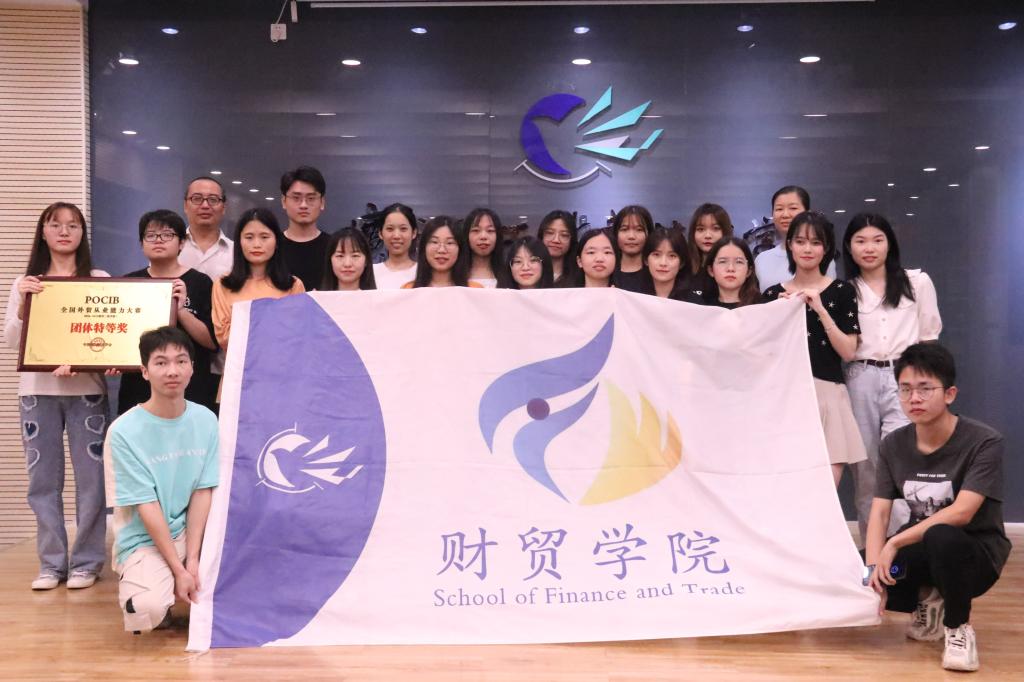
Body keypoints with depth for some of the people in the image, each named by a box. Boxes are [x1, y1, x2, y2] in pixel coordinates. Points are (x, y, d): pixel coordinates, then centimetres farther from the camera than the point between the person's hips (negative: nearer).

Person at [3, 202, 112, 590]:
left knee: (91, 478, 0)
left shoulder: (100, 281, 3)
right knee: (43, 479, 6)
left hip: (87, 390, -2)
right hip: (37, 392, 2)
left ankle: (86, 561, 12)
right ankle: (51, 563, 16)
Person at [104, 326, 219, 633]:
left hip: (193, 530, 5)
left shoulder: (206, 420, -5)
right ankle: (137, 582, 8)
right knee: (147, 610, -31)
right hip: (145, 540, -5)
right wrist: (178, 569, -17)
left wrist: (192, 559, -14)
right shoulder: (124, 431, -17)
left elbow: (202, 492, -5)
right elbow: (147, 507, -16)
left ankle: (203, 598, 10)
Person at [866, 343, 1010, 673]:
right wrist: (875, 567, -24)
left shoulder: (984, 442, -17)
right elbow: (879, 512, -8)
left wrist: (895, 542, -28)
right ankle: (928, 603, 10)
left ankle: (958, 627, -11)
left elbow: (961, 513, -26)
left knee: (941, 537, -40)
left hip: (975, 553, -5)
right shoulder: (893, 445, -2)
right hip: (922, 550, 5)